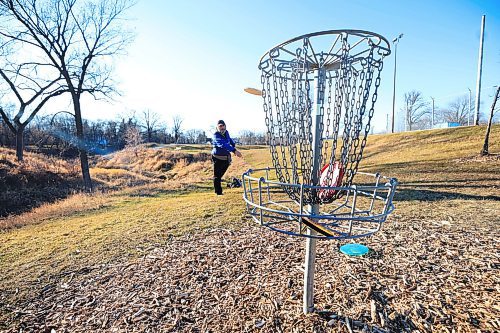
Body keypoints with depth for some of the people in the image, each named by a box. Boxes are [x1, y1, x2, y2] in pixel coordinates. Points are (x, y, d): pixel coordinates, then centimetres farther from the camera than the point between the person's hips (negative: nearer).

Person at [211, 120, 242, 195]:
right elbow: (223, 145, -37)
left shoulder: (226, 133, 2)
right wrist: (234, 150, -47)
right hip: (218, 158, -7)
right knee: (217, 175, 0)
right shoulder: (216, 135, -20)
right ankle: (218, 192, 9)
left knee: (220, 174, 21)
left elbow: (230, 139, 27)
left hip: (226, 158, 7)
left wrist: (234, 146, 14)